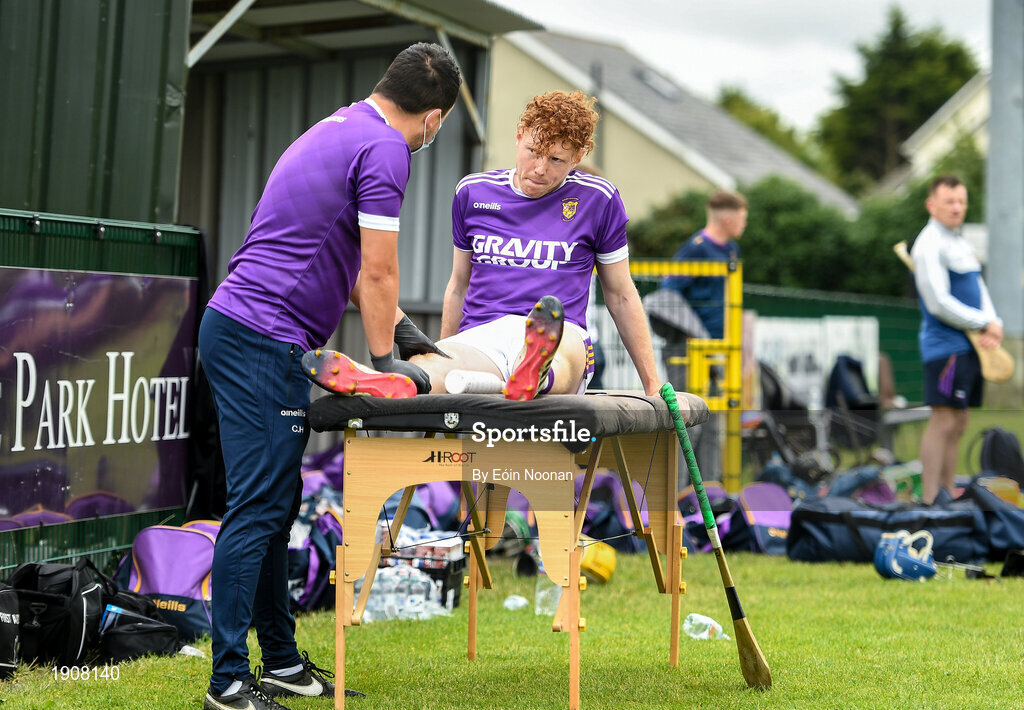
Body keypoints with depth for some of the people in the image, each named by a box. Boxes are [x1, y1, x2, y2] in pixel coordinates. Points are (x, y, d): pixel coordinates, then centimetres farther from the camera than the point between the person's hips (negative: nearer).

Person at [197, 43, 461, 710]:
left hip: (238, 331, 10)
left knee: (276, 504, 12)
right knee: (258, 508, -8)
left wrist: (397, 324, 28)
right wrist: (386, 361, 1)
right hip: (264, 343, -10)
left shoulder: (337, 129, 21)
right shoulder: (386, 149, -11)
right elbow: (378, 270, -10)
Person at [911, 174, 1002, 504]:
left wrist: (994, 327, -3)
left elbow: (979, 289, 16)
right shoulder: (929, 245, -12)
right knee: (943, 421, -11)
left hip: (970, 345, 9)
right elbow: (939, 304, -18)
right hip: (945, 345, -9)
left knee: (958, 424, 11)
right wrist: (986, 324, -12)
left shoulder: (961, 243, 18)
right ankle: (929, 500, -8)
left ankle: (948, 492, 18)